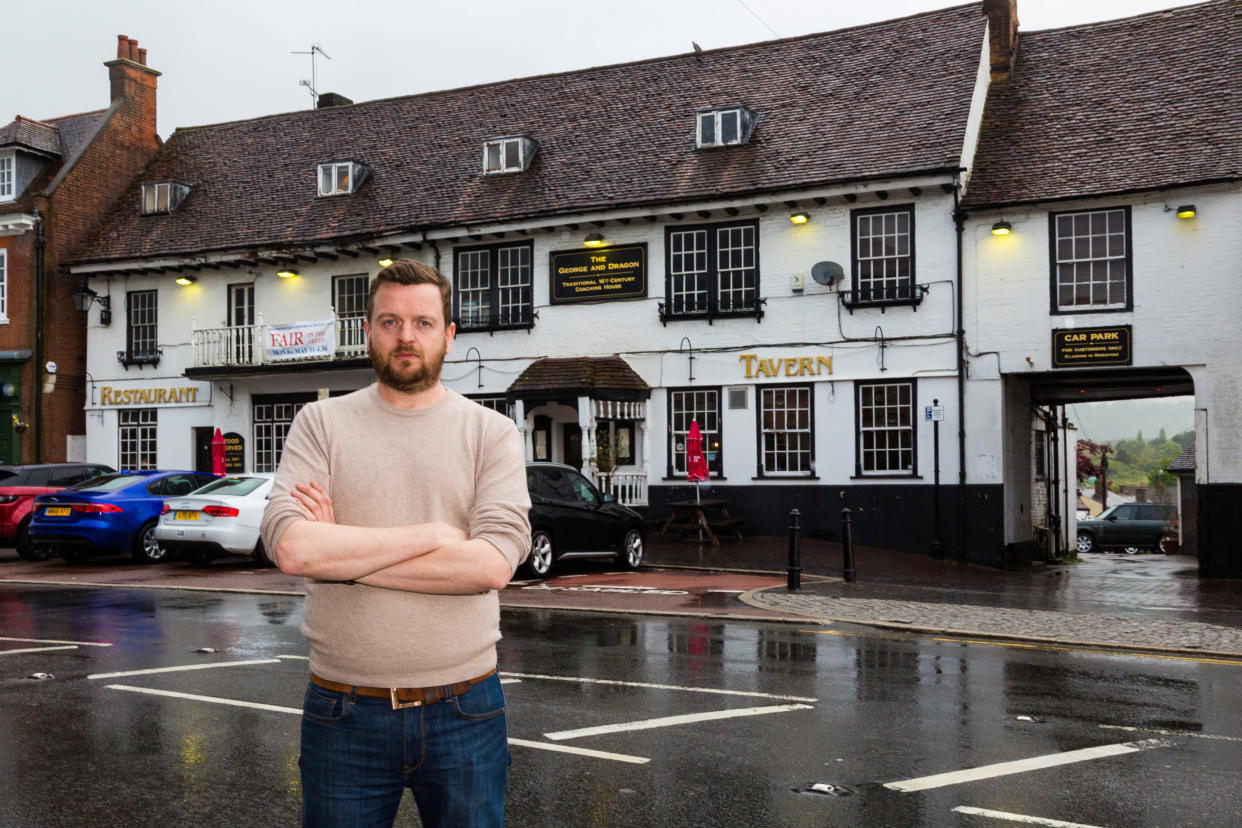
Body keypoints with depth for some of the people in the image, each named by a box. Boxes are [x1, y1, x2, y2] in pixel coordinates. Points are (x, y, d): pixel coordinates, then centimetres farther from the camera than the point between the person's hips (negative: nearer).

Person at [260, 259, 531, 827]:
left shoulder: (492, 433, 0)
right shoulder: (320, 424, 2)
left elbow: (494, 564, -14)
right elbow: (291, 546, -15)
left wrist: (342, 552, -13)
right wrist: (433, 534, -15)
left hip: (463, 711, 0)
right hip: (345, 713, 0)